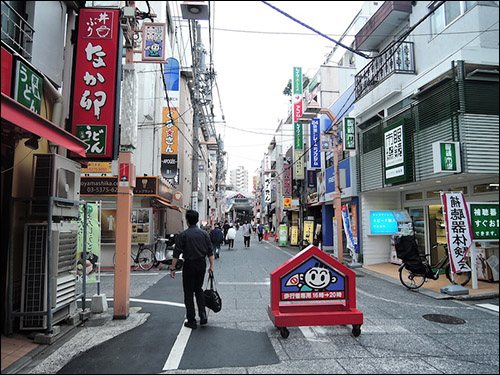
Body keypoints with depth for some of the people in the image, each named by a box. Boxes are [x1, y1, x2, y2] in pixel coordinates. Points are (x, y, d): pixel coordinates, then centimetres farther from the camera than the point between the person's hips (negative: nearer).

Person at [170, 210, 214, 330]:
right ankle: (203, 314, 7)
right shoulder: (204, 234, 2)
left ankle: (191, 321, 12)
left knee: (188, 293, 7)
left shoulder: (183, 235, -9)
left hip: (189, 265, -4)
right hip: (201, 264, 4)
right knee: (199, 289, 20)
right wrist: (211, 266, 10)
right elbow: (210, 252, 3)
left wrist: (173, 268, -3)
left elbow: (176, 253, -9)